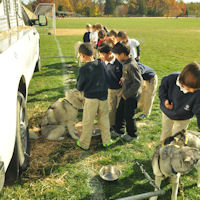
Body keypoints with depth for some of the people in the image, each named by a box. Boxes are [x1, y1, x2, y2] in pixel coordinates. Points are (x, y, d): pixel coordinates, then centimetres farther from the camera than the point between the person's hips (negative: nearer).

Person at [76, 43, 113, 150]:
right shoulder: (101, 64, -4)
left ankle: (84, 144, 24)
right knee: (104, 119, 18)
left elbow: (79, 87, -6)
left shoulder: (83, 69, -16)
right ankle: (107, 141, 29)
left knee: (87, 122, 10)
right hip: (103, 96, 4)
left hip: (90, 98, -4)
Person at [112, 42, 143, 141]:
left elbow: (138, 82, -26)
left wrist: (127, 94, -20)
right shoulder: (125, 63, 2)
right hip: (125, 94, 9)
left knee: (128, 116, 7)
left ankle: (132, 134, 30)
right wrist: (123, 78, 2)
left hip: (132, 96, -9)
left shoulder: (131, 65, -26)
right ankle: (119, 130, 38)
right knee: (119, 112, 19)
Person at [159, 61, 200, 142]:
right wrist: (164, 99, -23)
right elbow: (162, 87, -9)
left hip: (183, 119, -2)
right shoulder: (171, 79, -32)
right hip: (167, 114, 2)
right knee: (165, 134, 22)